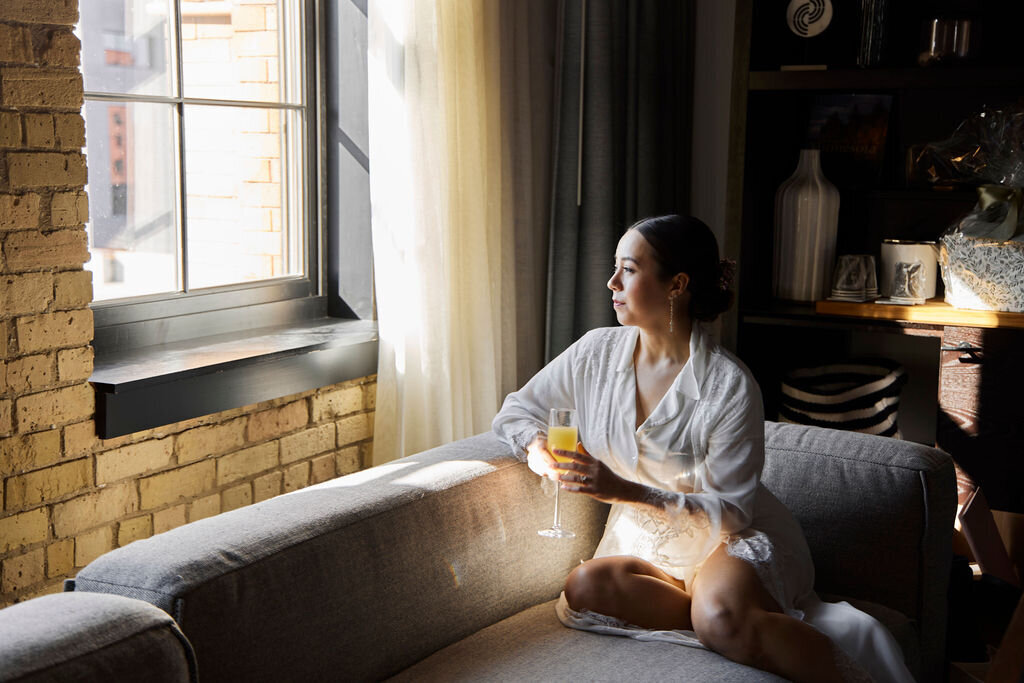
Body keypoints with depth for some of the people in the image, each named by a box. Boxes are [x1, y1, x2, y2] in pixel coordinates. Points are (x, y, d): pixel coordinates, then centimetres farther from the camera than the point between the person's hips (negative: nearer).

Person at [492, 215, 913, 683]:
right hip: (643, 543, 6)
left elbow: (731, 510, -14)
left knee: (720, 617, -40)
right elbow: (516, 409, 12)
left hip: (729, 540, -5)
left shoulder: (730, 386, -16)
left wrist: (626, 491, -26)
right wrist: (537, 447, -12)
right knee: (583, 589, -30)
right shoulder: (596, 353, -2)